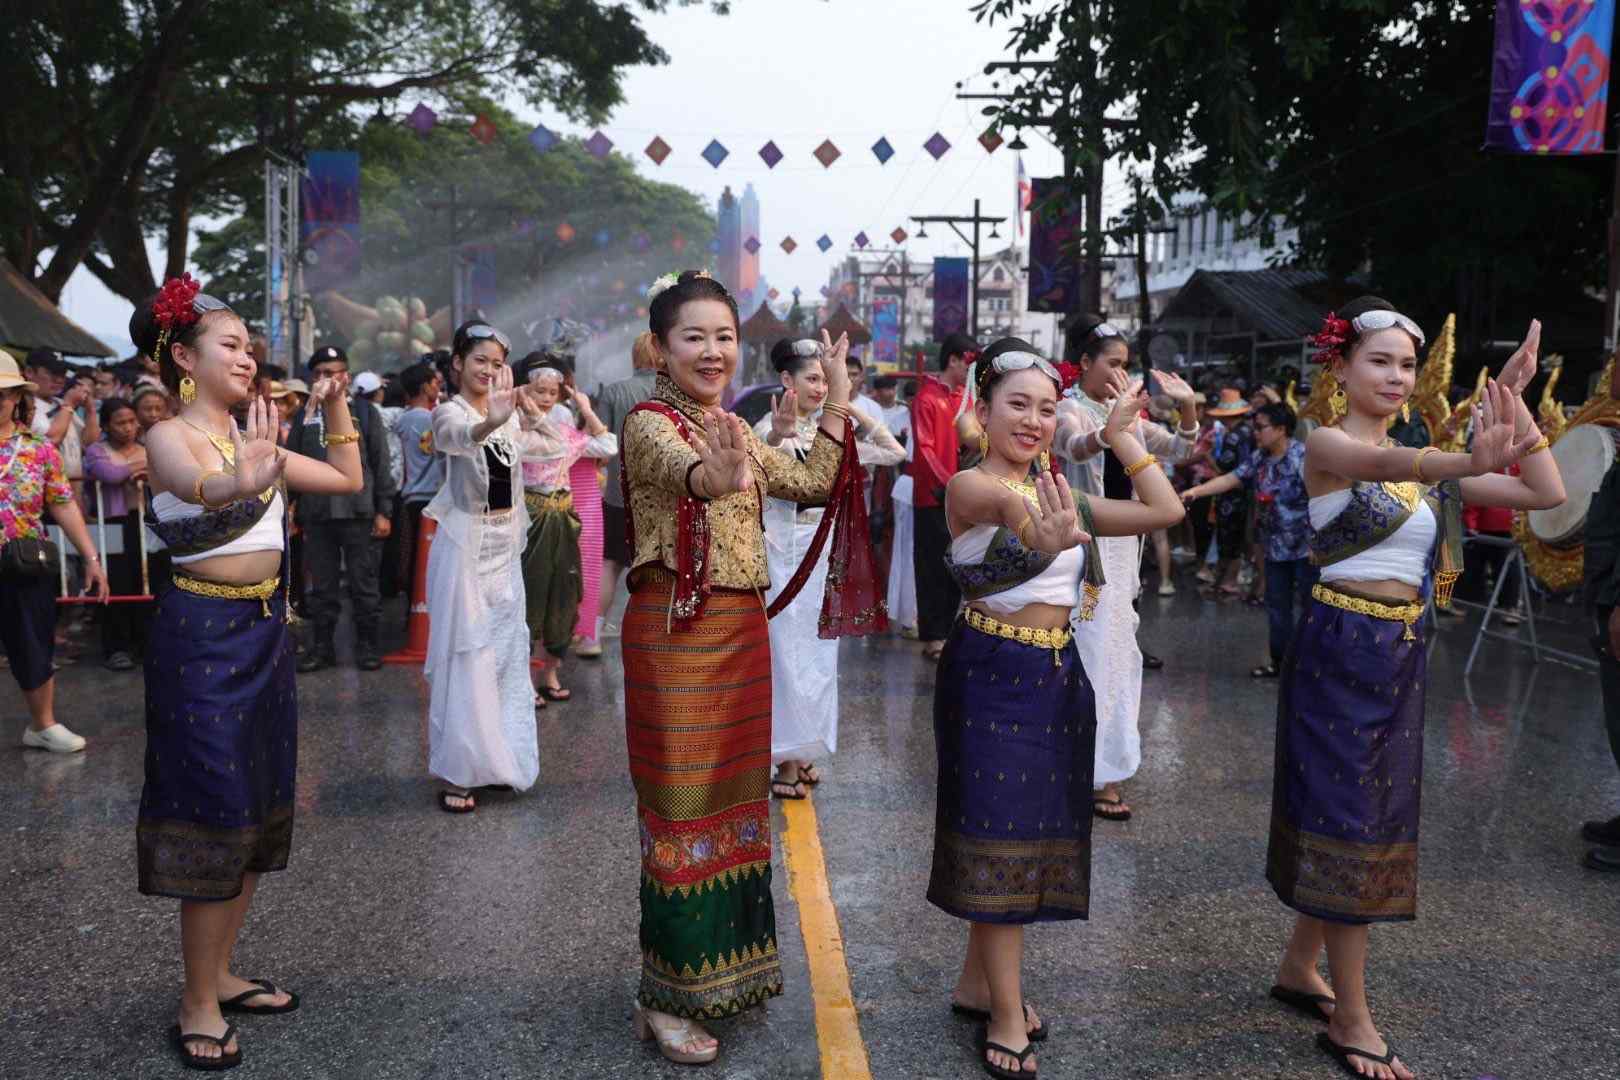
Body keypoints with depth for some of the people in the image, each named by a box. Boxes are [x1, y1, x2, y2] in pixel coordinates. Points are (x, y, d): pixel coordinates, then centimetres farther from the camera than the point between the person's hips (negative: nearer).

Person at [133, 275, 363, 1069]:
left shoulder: (252, 440, 12)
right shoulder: (170, 438, -10)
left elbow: (348, 479, 17)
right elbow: (196, 484, -34)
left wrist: (334, 407, 9)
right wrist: (237, 484, -55)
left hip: (265, 630, 8)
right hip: (202, 632, -8)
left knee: (258, 804, 13)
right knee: (214, 809, -5)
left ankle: (220, 972, 26)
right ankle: (198, 1006, 7)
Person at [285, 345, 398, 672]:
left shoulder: (364, 411, 3)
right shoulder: (306, 414, 10)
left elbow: (381, 463, 0)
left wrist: (384, 511, -6)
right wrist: (292, 512, 6)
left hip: (359, 513, -3)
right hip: (316, 516, 3)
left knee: (364, 585, 3)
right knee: (322, 587, 9)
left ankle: (368, 645, 13)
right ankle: (322, 646, 18)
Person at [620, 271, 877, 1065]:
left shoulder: (730, 429, 13)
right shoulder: (650, 424, -13)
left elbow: (810, 483, 14)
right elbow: (683, 471, -37)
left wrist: (837, 403, 11)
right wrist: (717, 478, -59)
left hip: (739, 628, 8)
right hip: (676, 633, -8)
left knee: (732, 797, 16)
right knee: (682, 806, -1)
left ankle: (716, 969, 32)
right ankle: (663, 999, 13)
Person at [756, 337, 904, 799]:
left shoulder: (831, 428, 7)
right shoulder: (770, 428, -11)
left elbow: (894, 452, 5)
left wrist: (853, 410, -2)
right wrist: (778, 436, -57)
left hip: (825, 551, 6)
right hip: (784, 549, -6)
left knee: (818, 652, 12)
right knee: (787, 651, -1)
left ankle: (801, 751, 24)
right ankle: (787, 758, 9)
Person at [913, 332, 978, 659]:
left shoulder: (965, 398, 11)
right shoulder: (926, 399, -10)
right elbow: (924, 450, -15)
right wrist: (949, 485, -21)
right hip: (934, 497, -7)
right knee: (934, 568, -1)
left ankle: (947, 630, 22)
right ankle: (932, 637, 6)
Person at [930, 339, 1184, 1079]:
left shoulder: (1057, 492, 8)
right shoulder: (969, 487, -14)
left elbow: (1166, 511, 6)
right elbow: (1004, 499, -39)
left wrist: (1121, 436, 3)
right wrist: (1036, 527, -61)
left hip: (1057, 676, 7)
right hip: (992, 675, -7)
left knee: (1033, 828, 14)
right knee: (1001, 832, -1)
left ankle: (977, 983, 30)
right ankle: (1007, 1015, 11)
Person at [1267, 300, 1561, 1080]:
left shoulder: (1423, 458, 9)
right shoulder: (1327, 445, -11)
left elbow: (1547, 493, 3)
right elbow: (1382, 465, -36)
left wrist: (1512, 398, -4)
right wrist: (1471, 463, -56)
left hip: (1402, 655, 7)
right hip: (1341, 648, -7)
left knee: (1370, 814, 15)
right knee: (1350, 819, -3)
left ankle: (1299, 969, 32)